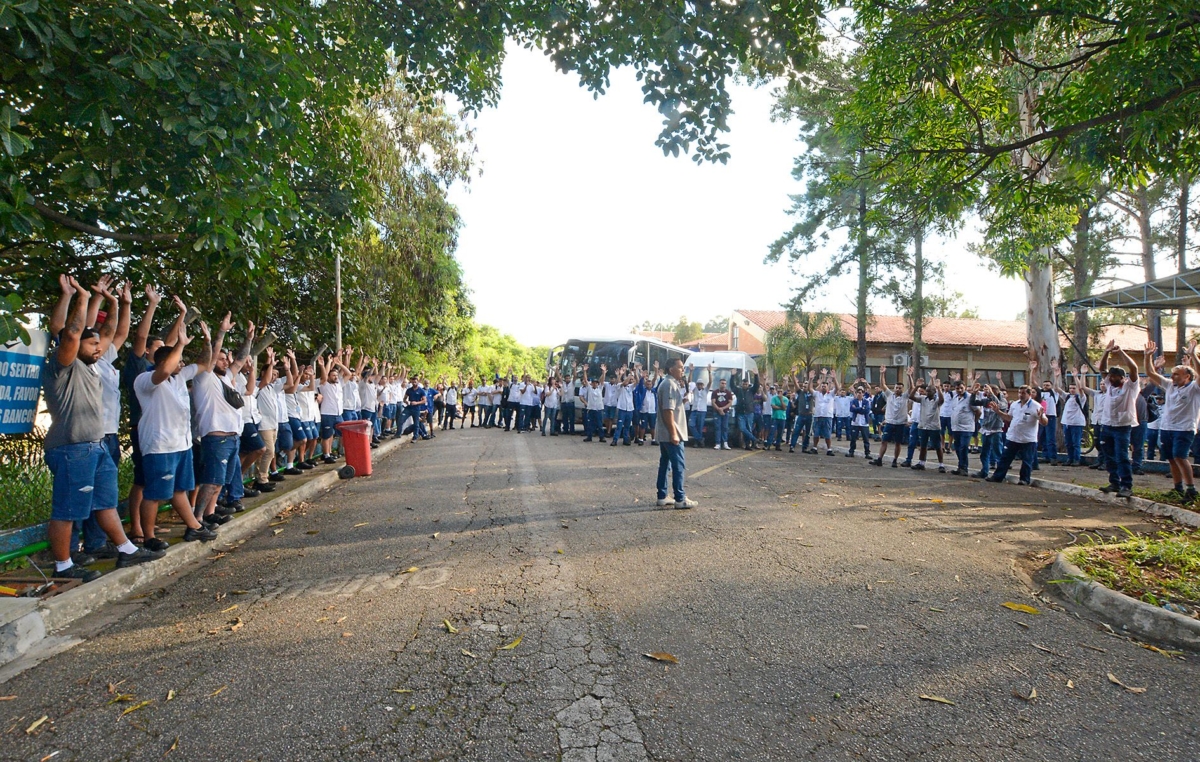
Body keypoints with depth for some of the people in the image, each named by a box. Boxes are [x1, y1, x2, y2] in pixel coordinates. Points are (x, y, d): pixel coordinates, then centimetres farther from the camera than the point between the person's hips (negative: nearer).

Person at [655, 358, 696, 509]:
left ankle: (662, 497, 17)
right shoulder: (670, 385, -17)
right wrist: (674, 434, -24)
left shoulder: (668, 383, 16)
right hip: (670, 433, -10)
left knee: (665, 463, 12)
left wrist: (683, 399, 9)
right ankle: (680, 499, 1)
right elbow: (668, 411, -24)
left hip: (664, 433, 10)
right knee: (678, 466, -4)